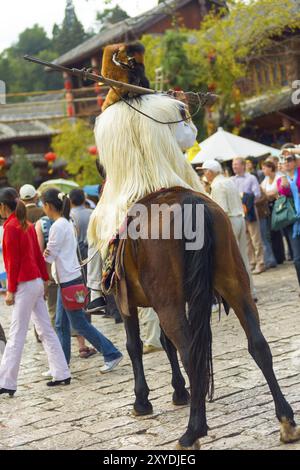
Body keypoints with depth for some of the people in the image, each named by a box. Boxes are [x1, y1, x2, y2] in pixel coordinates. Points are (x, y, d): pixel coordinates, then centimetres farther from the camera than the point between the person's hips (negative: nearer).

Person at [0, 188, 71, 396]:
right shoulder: (27, 225, 12)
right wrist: (45, 280, 19)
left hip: (25, 285, -9)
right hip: (37, 282, 9)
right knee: (46, 330, 11)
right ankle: (62, 374, 13)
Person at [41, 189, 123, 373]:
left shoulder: (57, 226, -16)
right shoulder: (68, 223, 12)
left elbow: (48, 258, -14)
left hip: (68, 280, -9)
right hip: (68, 279, 9)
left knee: (79, 324, -2)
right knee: (61, 325, 11)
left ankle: (112, 354, 3)